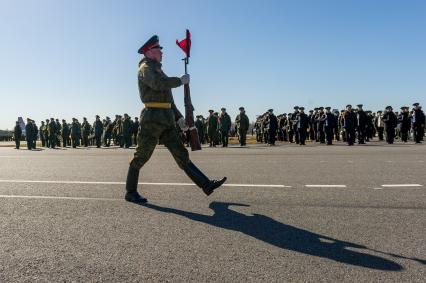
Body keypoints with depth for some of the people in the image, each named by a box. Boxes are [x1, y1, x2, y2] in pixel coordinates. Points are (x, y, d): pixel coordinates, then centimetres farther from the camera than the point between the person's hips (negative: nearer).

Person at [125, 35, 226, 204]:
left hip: (166, 120, 9)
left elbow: (168, 98, 28)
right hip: (152, 118, -8)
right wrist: (180, 80, -11)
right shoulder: (146, 68, -2)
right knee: (141, 156, 1)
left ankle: (206, 184, 2)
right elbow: (158, 84, -25)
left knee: (181, 154, 3)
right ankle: (130, 192, 14)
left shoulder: (157, 69, 27)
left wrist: (179, 117, 23)